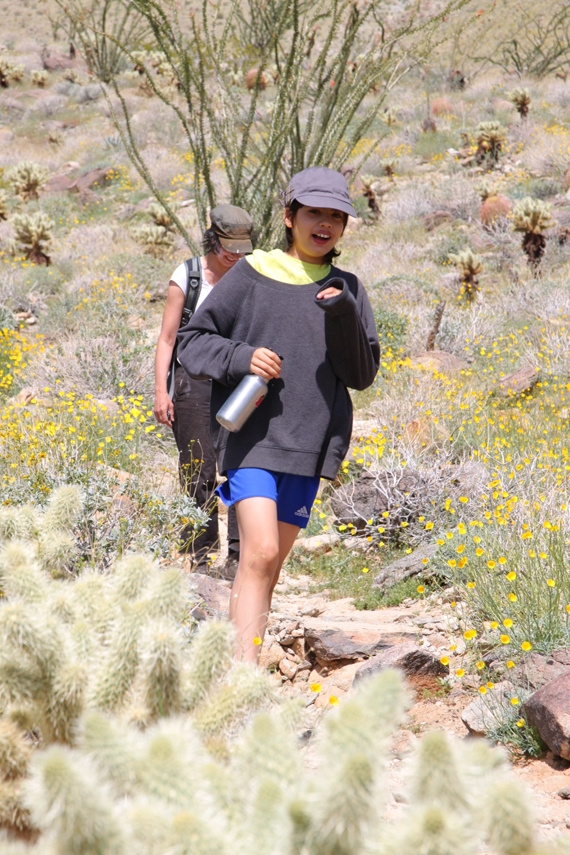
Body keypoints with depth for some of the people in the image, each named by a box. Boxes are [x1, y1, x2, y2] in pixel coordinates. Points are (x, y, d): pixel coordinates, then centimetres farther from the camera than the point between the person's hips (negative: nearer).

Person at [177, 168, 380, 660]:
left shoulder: (347, 291, 10)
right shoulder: (252, 274, 1)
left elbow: (362, 374, 6)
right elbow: (192, 341, 4)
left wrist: (343, 317, -10)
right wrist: (240, 358, -14)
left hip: (310, 442, 4)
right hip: (252, 435, -4)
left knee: (271, 565, 9)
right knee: (259, 554, -19)